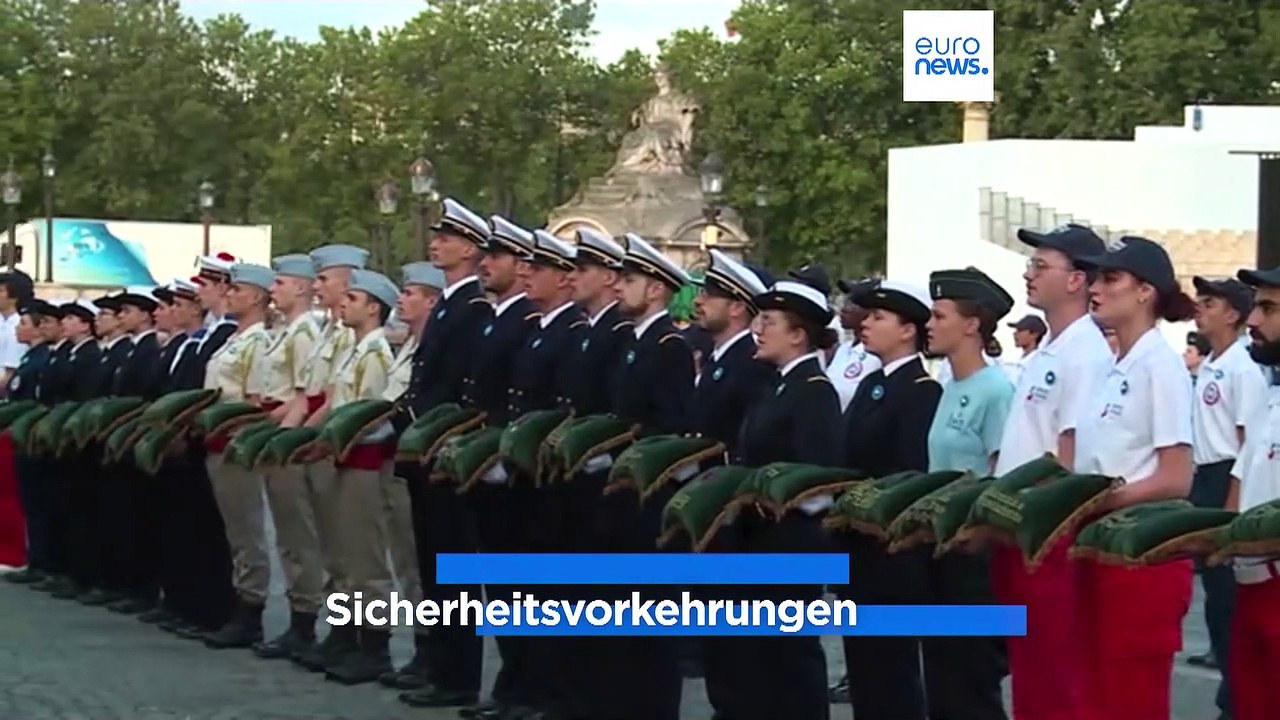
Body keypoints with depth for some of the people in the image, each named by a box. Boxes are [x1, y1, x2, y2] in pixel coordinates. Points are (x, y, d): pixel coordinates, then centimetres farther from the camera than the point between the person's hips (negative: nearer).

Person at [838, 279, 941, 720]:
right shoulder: (870, 385, 15)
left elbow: (914, 474, -20)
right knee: (863, 661, 13)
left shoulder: (923, 390, -13)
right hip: (859, 545, 9)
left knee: (893, 663, -3)